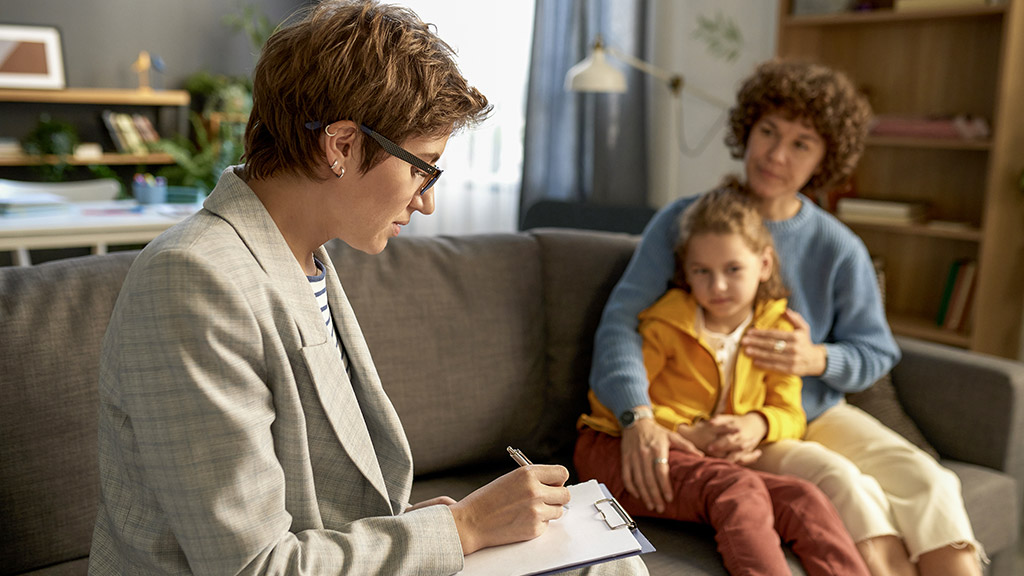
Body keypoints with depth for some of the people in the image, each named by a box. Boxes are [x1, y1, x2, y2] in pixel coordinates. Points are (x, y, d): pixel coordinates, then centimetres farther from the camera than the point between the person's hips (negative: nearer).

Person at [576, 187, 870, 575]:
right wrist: (687, 434, -18)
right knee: (739, 490, -33)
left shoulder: (776, 328, 8)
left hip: (717, 461, 5)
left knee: (804, 499, -22)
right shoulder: (666, 324, -5)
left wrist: (754, 424, -17)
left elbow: (789, 414, 9)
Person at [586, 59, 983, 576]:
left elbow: (876, 353, 9)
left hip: (816, 413, 4)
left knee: (928, 484, -20)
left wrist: (817, 358, -15)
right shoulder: (685, 222, -5)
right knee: (842, 484, -29)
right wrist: (637, 416, -31)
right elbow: (622, 318, -15)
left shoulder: (838, 250, 2)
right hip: (724, 423, -3)